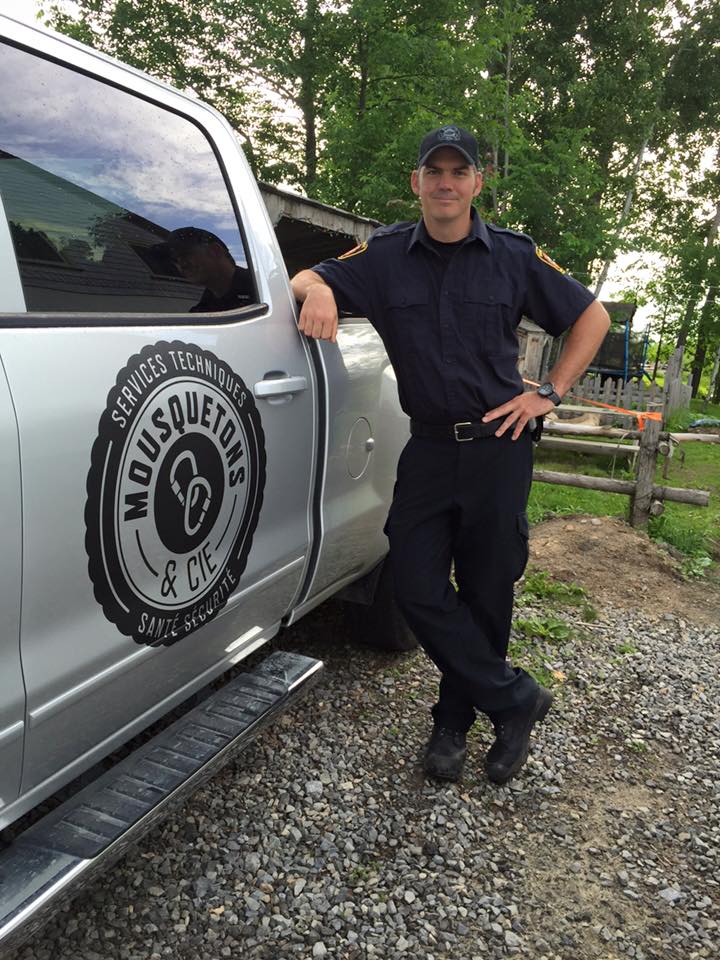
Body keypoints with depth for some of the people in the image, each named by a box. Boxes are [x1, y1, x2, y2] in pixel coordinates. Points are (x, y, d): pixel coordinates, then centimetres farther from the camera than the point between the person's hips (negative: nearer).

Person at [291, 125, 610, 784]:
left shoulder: (514, 256, 2)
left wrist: (549, 394, 0)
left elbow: (592, 316, 9)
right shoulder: (386, 255, 4)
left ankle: (454, 722, 27)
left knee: (486, 592, 6)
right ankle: (517, 701, 13)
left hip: (498, 447, -1)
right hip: (428, 449, 2)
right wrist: (317, 290, -19)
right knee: (418, 589, -5)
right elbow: (307, 279, 6)